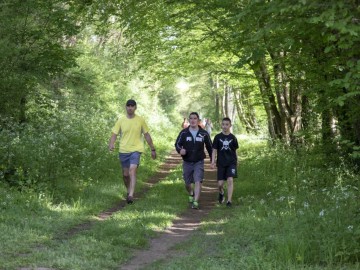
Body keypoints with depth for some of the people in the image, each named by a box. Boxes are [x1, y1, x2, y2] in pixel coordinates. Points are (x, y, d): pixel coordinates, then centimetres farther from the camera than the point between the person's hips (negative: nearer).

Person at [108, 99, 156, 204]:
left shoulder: (140, 120, 1)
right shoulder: (121, 120, 2)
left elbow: (147, 135, 10)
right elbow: (114, 134, 0)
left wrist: (153, 149, 12)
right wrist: (111, 144, -21)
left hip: (136, 150, -2)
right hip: (123, 151, 2)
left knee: (132, 171, -20)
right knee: (125, 174, 10)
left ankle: (131, 195, -24)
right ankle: (129, 192, 33)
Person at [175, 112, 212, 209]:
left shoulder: (204, 134, -4)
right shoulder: (184, 133, -5)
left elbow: (209, 147, 7)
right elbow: (177, 144, -2)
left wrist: (213, 160, 11)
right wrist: (180, 150, -25)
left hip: (199, 162, -1)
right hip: (187, 162, 2)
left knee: (198, 181, -17)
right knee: (187, 183, 13)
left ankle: (195, 202, -20)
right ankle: (191, 194, 45)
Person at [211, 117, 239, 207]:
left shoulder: (233, 138, 2)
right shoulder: (218, 137, 0)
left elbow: (235, 150, 12)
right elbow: (214, 150, 1)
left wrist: (236, 162, 17)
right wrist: (213, 162, -10)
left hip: (231, 162, 0)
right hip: (221, 163, 0)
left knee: (230, 180, -17)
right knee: (220, 183, 0)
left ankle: (229, 201, -12)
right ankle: (221, 193, 34)